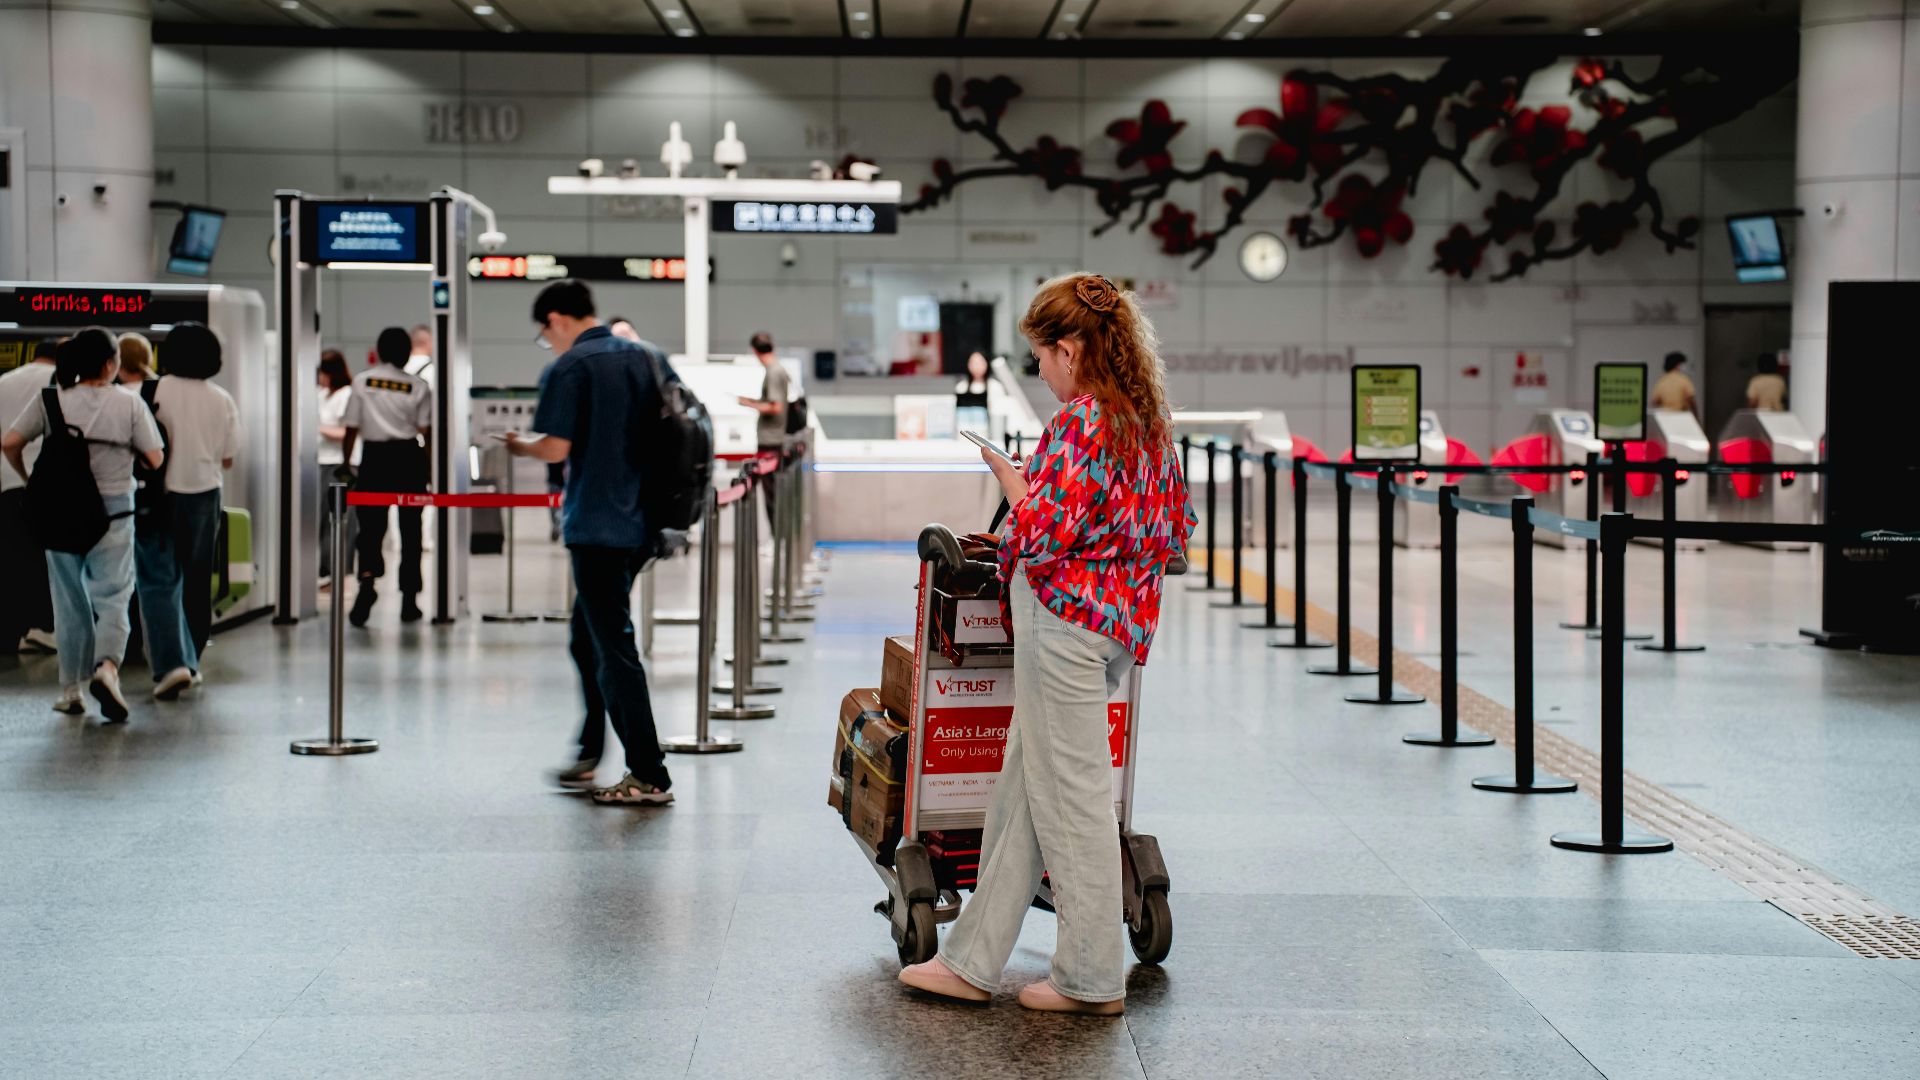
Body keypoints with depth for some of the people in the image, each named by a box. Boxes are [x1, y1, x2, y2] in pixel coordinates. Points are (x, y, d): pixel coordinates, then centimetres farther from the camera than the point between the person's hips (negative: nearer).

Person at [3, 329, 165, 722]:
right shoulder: (129, 403, -5)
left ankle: (71, 689, 18)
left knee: (69, 601, 12)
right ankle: (107, 666, -22)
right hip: (113, 510, -2)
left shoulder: (51, 401, -1)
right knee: (112, 597, 3)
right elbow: (155, 459, -5)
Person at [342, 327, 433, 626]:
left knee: (370, 525, 3)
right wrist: (431, 468, 6)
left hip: (374, 457, 0)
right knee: (410, 528, 8)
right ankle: (408, 599, 12)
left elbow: (351, 429, 0)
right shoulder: (418, 386, -1)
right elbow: (426, 431, -2)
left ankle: (367, 578, -24)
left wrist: (346, 464, 8)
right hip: (408, 458, 0)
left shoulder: (362, 381, 0)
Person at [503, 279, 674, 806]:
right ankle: (590, 752, 25)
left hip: (596, 525, -7)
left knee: (614, 648, -3)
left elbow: (556, 448, -16)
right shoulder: (648, 358, 10)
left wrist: (518, 445, 3)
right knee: (593, 632, 20)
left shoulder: (571, 367, -10)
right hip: (642, 521, 8)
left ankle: (650, 777, -3)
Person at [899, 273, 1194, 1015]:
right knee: (1021, 791, 13)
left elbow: (1044, 531, -21)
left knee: (1072, 795, 0)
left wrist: (1005, 472, -6)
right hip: (1121, 618, 10)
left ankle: (1092, 979, 9)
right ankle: (973, 961, 19)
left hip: (1066, 616, -10)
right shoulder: (1149, 419, 11)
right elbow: (1174, 530, 14)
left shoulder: (1078, 423, -17)